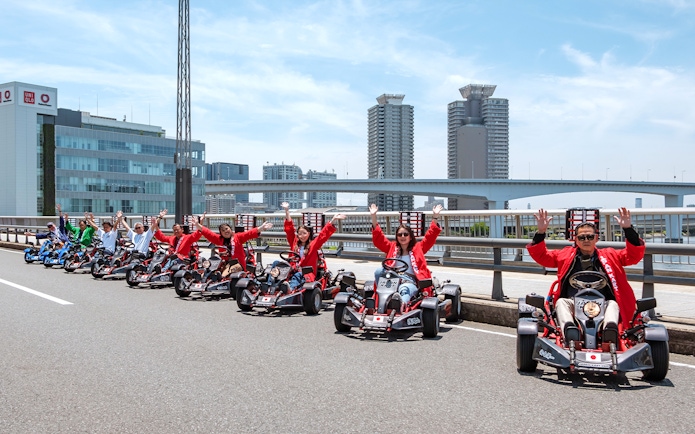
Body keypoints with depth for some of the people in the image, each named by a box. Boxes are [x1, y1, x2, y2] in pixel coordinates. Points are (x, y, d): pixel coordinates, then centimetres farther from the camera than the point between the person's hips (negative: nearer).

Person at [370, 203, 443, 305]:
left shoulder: (418, 247, 20)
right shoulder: (392, 247, 24)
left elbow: (430, 236, 11)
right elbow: (378, 238, 17)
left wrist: (435, 217, 0)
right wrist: (373, 216, 8)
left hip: (411, 282, -3)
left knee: (405, 290, -40)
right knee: (379, 271, -28)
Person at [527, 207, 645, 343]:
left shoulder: (609, 255, 21)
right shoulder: (566, 255, 21)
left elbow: (635, 254, 11)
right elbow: (540, 255, 15)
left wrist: (628, 229, -5)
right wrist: (541, 232, -2)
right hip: (572, 304, 0)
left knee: (613, 304, -28)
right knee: (561, 302, -29)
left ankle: (610, 328, -58)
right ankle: (569, 328, -57)